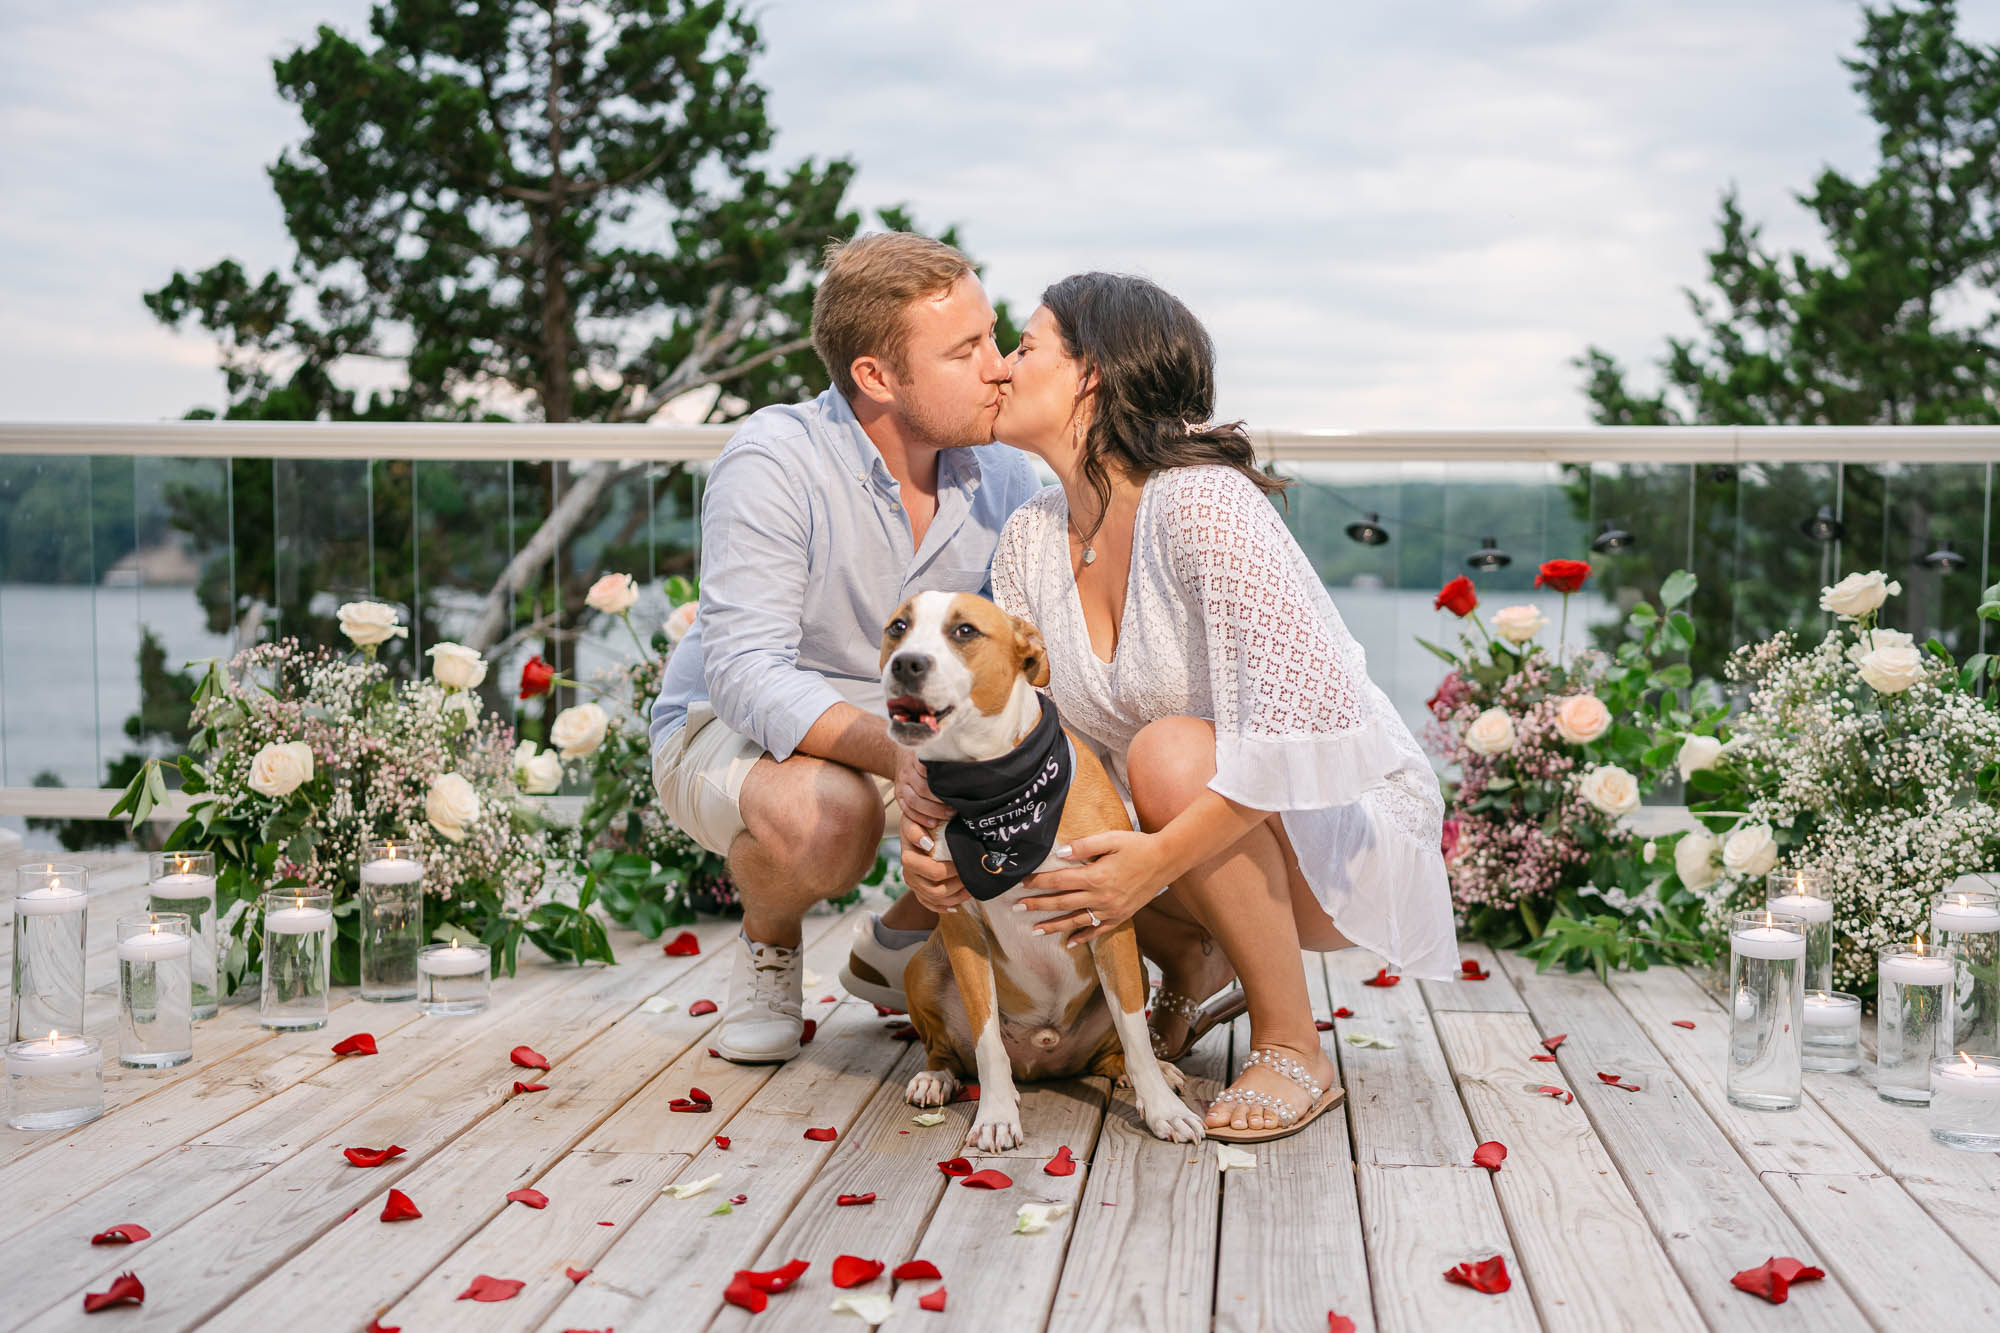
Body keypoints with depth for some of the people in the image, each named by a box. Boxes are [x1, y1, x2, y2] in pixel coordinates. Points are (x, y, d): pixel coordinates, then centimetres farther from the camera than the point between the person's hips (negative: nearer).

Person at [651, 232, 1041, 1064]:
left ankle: (896, 945, 10)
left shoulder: (1003, 473, -6)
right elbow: (747, 675, -31)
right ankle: (768, 947, -1)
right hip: (732, 735, -5)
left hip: (914, 735, 6)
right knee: (824, 814, -39)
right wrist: (893, 751, -47)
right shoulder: (773, 461, -23)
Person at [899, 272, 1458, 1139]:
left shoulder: (1199, 501, -25)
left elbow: (1308, 712, -34)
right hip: (1195, 832, 7)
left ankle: (1291, 1048, -18)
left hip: (1347, 821, -7)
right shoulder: (1030, 539, -1)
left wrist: (1159, 857, -39)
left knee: (1173, 751, -35)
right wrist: (932, 828, -25)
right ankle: (1193, 960, 10)